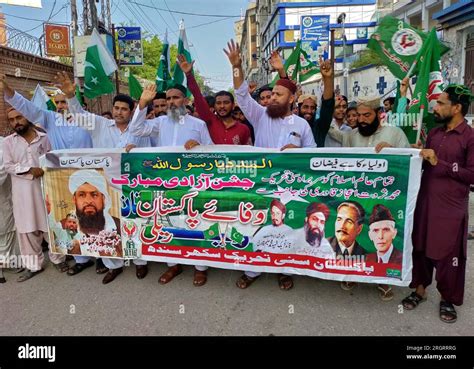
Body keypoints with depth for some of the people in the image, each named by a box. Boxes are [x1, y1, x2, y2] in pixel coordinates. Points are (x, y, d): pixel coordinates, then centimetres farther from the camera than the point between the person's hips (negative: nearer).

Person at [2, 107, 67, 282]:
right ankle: (34, 265, 17)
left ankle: (58, 258, 22)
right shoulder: (8, 142, 5)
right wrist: (30, 170, -16)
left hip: (45, 186, -1)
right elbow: (8, 166, -3)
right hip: (22, 190, 1)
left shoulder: (43, 137, 4)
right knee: (27, 228, 6)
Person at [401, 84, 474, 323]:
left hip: (451, 208, -5)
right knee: (420, 248, 13)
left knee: (449, 255, 6)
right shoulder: (434, 133, 10)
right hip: (425, 201, 6)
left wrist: (439, 163, -17)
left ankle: (448, 299, 24)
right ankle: (420, 290, 29)